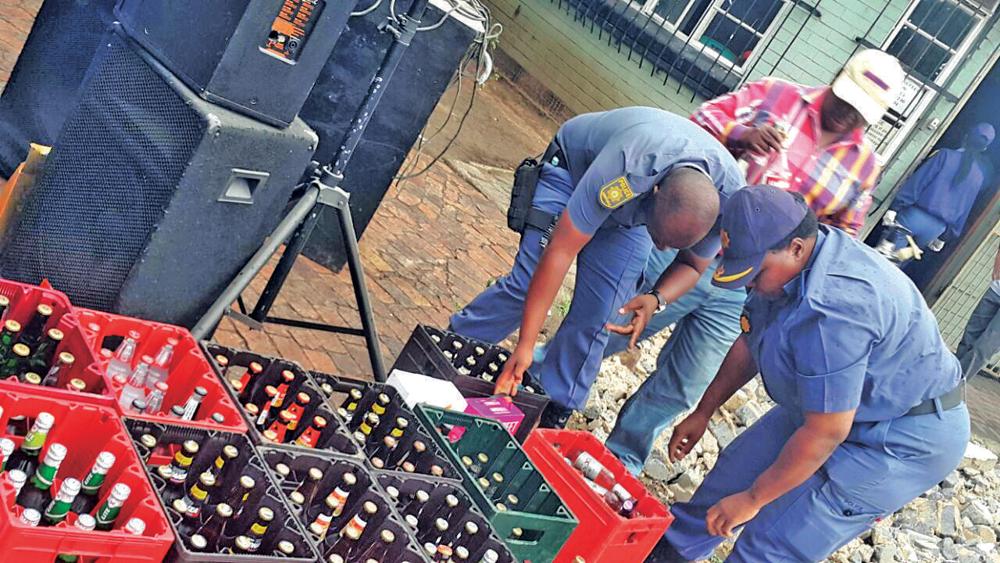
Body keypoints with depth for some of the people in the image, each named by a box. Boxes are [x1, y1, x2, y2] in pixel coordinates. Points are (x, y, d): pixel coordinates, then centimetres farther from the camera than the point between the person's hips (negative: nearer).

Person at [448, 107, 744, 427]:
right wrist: (525, 345, -38)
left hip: (630, 214, 3)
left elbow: (693, 264, -11)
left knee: (596, 317, -7)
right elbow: (560, 251, -40)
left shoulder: (729, 198, -31)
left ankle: (554, 413, 11)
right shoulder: (628, 168, -46)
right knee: (527, 284, -15)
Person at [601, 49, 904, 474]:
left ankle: (621, 459, 30)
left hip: (741, 293, 3)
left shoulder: (863, 166, 7)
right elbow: (705, 117, -3)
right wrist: (740, 136, -22)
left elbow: (845, 231, 16)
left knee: (678, 390, 11)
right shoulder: (775, 96, -1)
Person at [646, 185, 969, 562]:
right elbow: (750, 343, 7)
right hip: (826, 405, 9)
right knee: (740, 465, 17)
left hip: (902, 440, -9)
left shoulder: (831, 309, -36)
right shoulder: (790, 261, -7)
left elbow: (827, 432, -30)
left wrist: (753, 499, -19)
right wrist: (703, 413, 13)